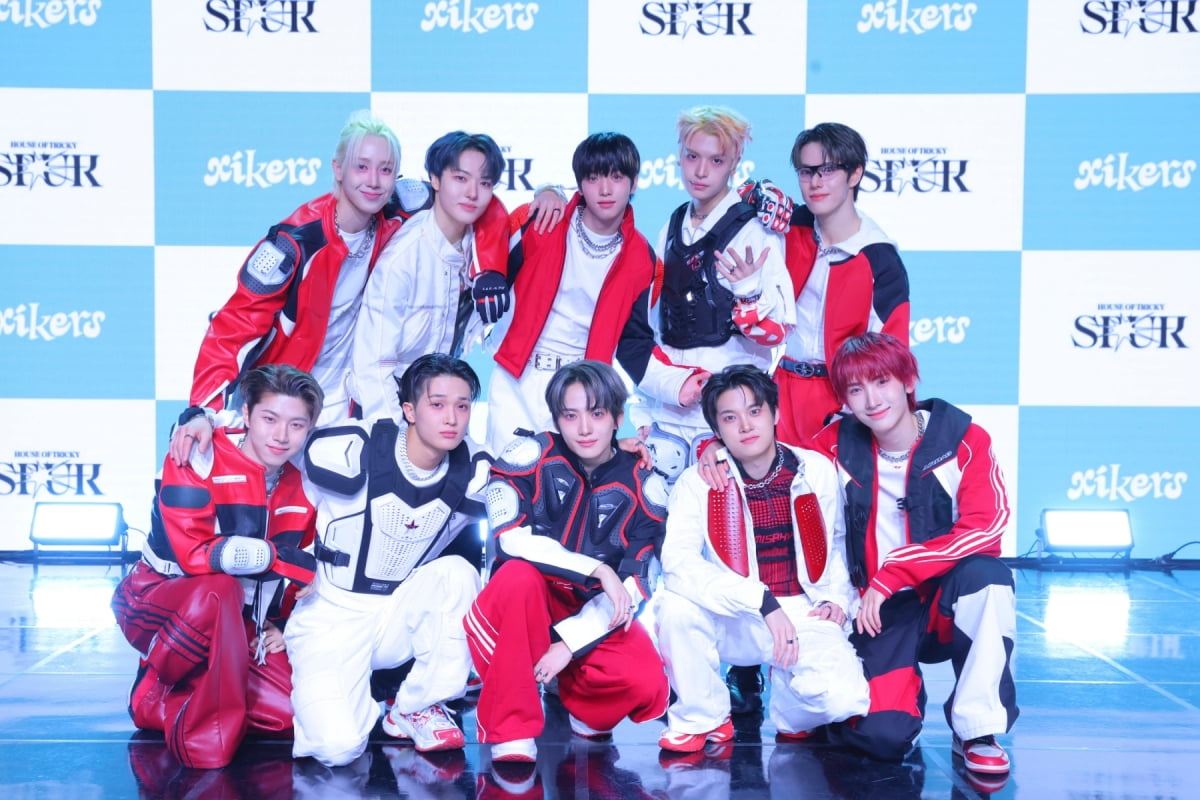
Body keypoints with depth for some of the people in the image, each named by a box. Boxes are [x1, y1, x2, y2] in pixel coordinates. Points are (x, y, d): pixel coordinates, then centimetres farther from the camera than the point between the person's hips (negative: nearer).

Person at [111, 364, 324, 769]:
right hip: (154, 602, -7)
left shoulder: (300, 489, 2)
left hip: (232, 622, 7)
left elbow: (293, 569, 16)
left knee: (292, 710, -13)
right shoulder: (200, 459, -19)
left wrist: (273, 624, 1)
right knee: (219, 589, -41)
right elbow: (192, 554, -27)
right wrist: (276, 556, -29)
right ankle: (155, 687, -15)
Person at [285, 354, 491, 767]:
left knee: (458, 572, -26)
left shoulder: (471, 475, -6)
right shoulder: (353, 450, -18)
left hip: (399, 617, 4)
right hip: (330, 615, -4)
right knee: (339, 747, -26)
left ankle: (417, 709, -7)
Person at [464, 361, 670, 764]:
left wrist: (568, 643, -22)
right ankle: (512, 732, -23)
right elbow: (512, 539, -21)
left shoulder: (643, 487, -6)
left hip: (596, 614, 2)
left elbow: (633, 587, -10)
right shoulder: (532, 457, -10)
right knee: (519, 573, -36)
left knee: (647, 685, -27)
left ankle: (586, 712, 11)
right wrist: (597, 570, -28)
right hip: (526, 603, -1)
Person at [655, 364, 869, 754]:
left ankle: (792, 713, 12)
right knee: (676, 605, -32)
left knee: (844, 700, -28)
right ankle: (701, 719, -6)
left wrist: (836, 598, -2)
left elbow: (835, 546, 17)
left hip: (803, 616, 0)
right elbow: (678, 564, -24)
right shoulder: (698, 482, -9)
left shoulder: (816, 471, 0)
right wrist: (764, 602, -29)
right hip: (733, 624, 0)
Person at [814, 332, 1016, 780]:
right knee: (880, 736, -23)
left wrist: (892, 573, -25)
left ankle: (977, 730, -17)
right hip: (883, 613, 1)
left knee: (987, 575, -36)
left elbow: (983, 528, -20)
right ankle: (903, 689, 17)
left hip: (951, 604, -1)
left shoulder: (963, 439, -8)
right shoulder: (839, 446, -1)